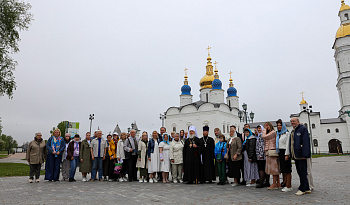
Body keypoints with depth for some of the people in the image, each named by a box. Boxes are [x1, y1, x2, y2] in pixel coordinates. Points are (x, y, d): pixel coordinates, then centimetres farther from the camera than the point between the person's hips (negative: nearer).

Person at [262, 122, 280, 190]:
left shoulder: (273, 132, -8)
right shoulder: (268, 133, 19)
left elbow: (264, 136, -12)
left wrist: (264, 129, -1)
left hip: (272, 151, -9)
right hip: (268, 152, 9)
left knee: (274, 168, -6)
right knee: (275, 168, 10)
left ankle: (274, 184, -3)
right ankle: (278, 183, 15)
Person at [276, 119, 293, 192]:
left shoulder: (287, 133, -7)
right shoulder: (278, 134, 17)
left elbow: (287, 145, -13)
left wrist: (286, 154, -17)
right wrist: (278, 153, 16)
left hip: (285, 152, -8)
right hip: (280, 153, 8)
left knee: (287, 170, -5)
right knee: (282, 169, 10)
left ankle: (289, 187, -3)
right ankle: (284, 183, 17)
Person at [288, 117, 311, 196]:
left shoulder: (303, 129, -6)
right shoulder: (293, 131, 20)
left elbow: (306, 142, -15)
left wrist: (304, 154, -21)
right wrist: (292, 154, 16)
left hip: (301, 155, -9)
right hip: (295, 155, 9)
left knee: (302, 172, -3)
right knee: (300, 172, 11)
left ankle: (302, 189, 3)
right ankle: (307, 189, 20)